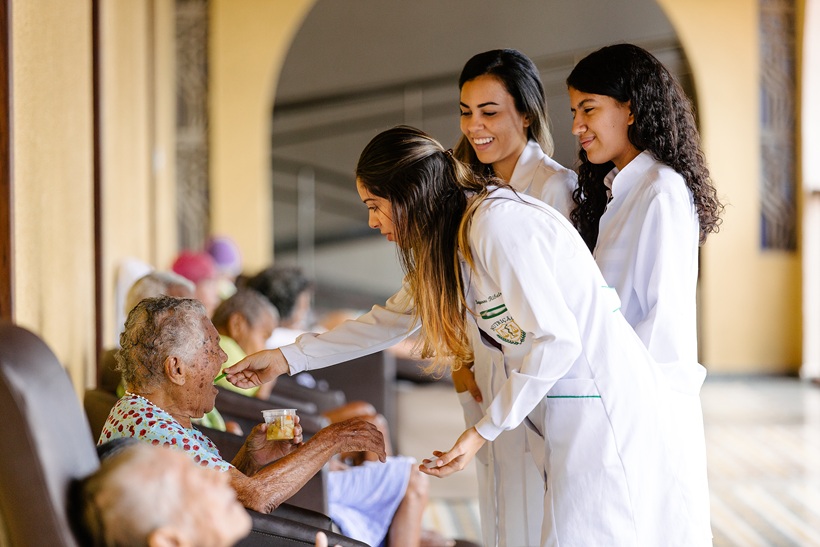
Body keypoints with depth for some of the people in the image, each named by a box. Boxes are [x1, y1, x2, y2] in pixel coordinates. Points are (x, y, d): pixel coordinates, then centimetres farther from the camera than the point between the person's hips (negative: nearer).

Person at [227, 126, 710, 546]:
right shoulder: (455, 236, 14)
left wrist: (484, 431, -12)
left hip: (605, 405, -9)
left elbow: (556, 338, -19)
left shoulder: (497, 223, -17)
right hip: (568, 409, 9)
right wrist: (285, 359, 28)